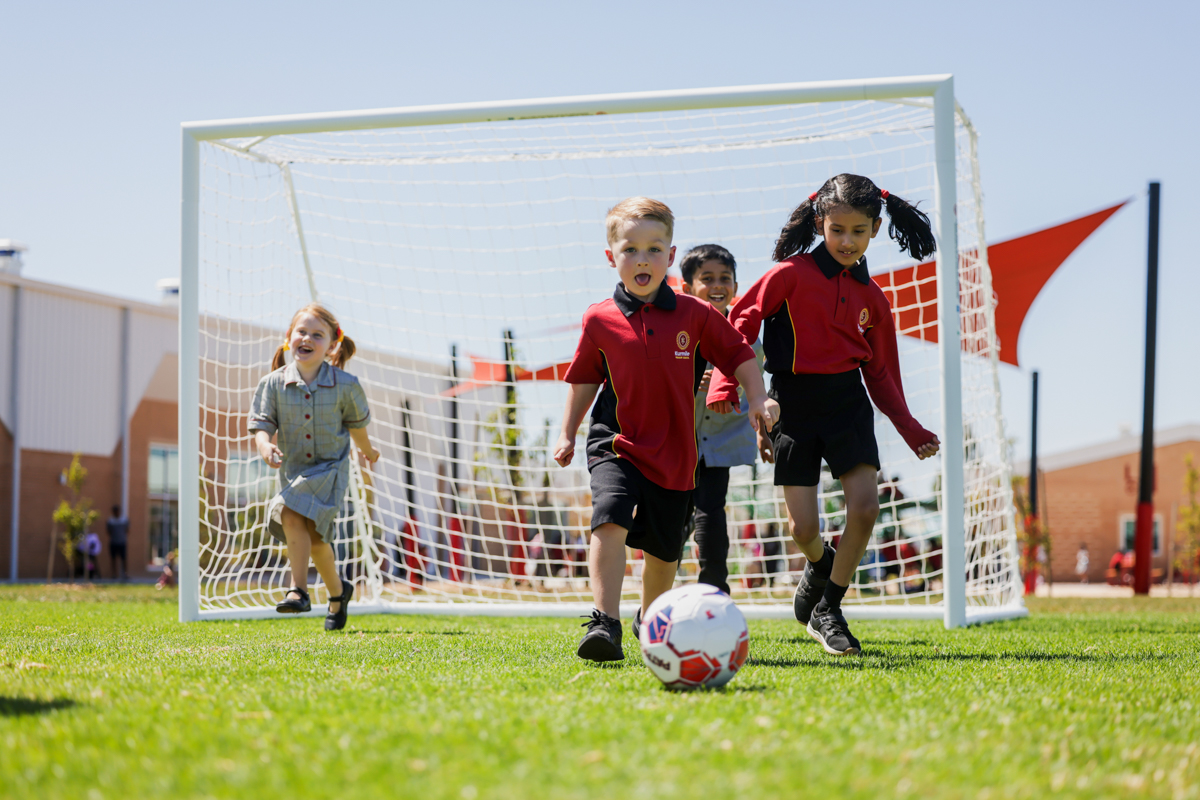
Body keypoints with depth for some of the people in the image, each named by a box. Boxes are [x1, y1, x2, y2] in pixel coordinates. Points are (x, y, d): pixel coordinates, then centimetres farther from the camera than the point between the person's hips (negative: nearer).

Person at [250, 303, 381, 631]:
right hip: (294, 470, 4)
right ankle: (337, 592, 31)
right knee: (313, 536, 7)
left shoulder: (344, 385, -9)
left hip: (330, 468, -4)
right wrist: (265, 446, -31)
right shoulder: (273, 384, -8)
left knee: (292, 516, -26)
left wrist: (367, 450, 26)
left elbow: (356, 422, 8)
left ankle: (298, 590, -22)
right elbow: (261, 423, -9)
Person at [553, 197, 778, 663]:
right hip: (616, 445, -2)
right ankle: (605, 624, -28)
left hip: (673, 453, 2)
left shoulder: (694, 314, -3)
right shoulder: (599, 320, -3)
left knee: (663, 548, 14)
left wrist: (758, 398, -6)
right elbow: (584, 378, 11)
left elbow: (739, 356, 7)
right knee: (610, 519, -28)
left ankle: (650, 617, 41)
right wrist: (567, 433, 12)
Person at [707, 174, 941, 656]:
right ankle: (820, 565, 33)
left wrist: (911, 430, 11)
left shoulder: (871, 298, 8)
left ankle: (827, 610, 4)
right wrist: (724, 387, -15)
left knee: (865, 506, -14)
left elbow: (881, 372, 16)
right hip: (793, 403, -3)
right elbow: (740, 326, -5)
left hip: (848, 403, 3)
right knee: (803, 527, -6)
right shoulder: (792, 274, -5)